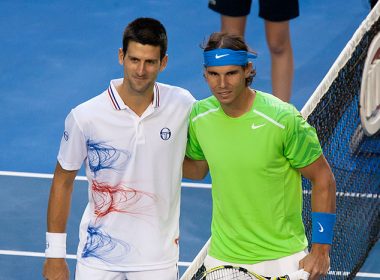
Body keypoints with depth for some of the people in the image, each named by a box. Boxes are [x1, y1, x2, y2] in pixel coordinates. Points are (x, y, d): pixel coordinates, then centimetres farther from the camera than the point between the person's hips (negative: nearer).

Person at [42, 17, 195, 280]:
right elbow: (63, 181, -1)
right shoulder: (84, 117, -12)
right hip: (98, 256, -2)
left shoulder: (183, 105, -6)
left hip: (159, 258, 2)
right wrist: (55, 255, 0)